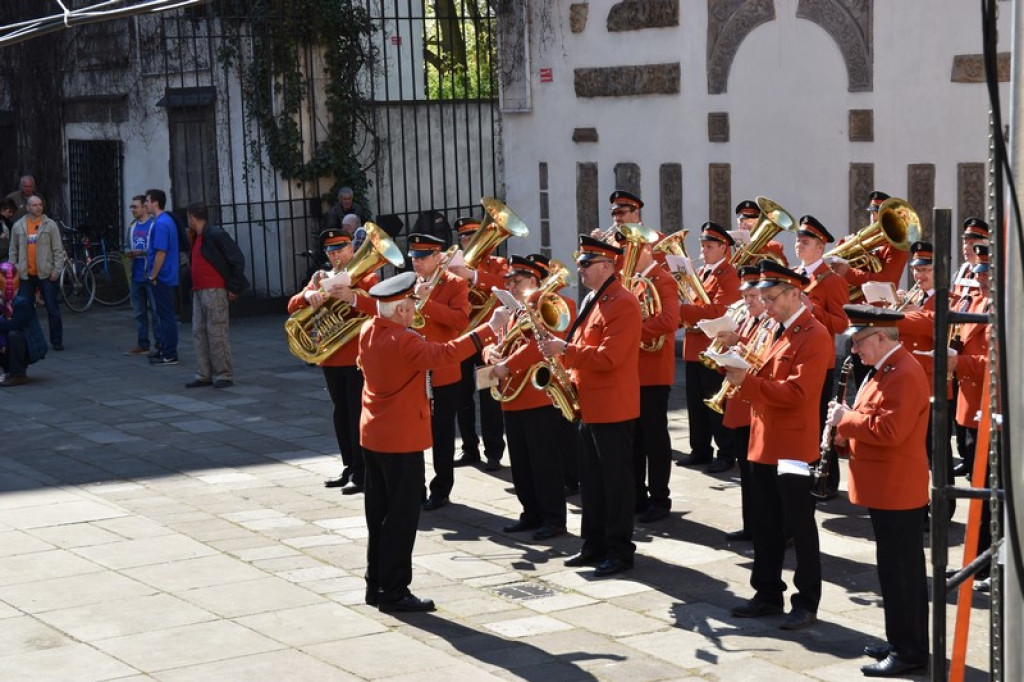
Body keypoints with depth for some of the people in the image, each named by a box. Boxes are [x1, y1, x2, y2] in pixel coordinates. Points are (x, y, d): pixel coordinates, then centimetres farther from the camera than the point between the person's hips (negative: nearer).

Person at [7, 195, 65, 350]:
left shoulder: (50, 225, 0)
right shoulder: (18, 226, 7)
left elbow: (58, 249, -2)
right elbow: (13, 251, 12)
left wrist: (57, 269, -9)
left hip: (46, 274, -2)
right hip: (26, 275, 2)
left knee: (53, 309, 0)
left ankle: (57, 341, 7)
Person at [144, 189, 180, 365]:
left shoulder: (161, 224, -18)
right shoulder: (167, 220, 13)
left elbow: (161, 253, -22)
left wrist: (153, 276, -18)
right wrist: (142, 252, 19)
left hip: (162, 278, -10)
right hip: (168, 277, 10)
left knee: (166, 316, -5)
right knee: (165, 315, 16)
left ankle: (169, 355, -2)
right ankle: (164, 348, 23)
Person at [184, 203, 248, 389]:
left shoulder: (216, 235, -11)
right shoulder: (197, 238, 17)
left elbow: (238, 259, -13)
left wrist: (233, 287, -12)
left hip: (215, 291, -9)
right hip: (198, 292, 10)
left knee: (217, 333, -6)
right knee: (199, 333, 9)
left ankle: (224, 375, -1)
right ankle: (204, 375, 13)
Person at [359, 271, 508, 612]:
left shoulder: (368, 331, 3)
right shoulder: (403, 341, -23)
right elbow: (445, 354, -27)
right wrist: (489, 328, -23)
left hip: (373, 436, 9)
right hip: (402, 440, -9)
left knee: (380, 513, 16)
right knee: (402, 517, -1)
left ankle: (376, 586, 23)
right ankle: (394, 592, 3)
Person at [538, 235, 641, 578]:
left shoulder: (623, 304, -16)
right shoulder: (592, 300, 14)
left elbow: (608, 357, -24)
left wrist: (565, 350, -22)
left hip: (613, 408, -10)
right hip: (589, 405, 10)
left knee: (616, 481, -2)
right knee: (591, 480, 14)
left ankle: (620, 551, 6)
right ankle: (595, 545, 23)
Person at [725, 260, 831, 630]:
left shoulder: (814, 336, -14)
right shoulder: (775, 332, 14)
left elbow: (796, 393, -22)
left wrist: (746, 381, -22)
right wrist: (738, 371, -3)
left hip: (793, 447, -9)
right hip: (763, 443, 9)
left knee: (799, 526, -1)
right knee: (765, 525, 14)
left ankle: (807, 602, 7)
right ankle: (768, 593, 23)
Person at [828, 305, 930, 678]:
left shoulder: (905, 374, -20)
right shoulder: (885, 369, 14)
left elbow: (889, 430, -27)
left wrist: (846, 419, -16)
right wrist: (846, 435, 6)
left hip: (897, 491, -10)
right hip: (886, 489, 10)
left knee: (900, 572, -4)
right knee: (900, 569, 16)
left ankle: (909, 653, 2)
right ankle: (902, 641, 25)